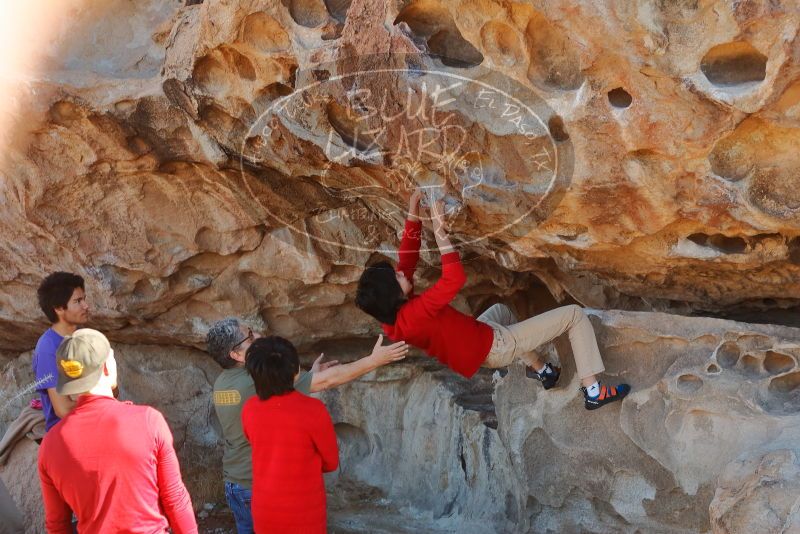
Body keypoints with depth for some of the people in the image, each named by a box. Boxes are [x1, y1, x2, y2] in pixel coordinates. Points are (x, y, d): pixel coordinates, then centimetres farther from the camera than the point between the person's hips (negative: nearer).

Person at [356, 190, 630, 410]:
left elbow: (408, 257, -3)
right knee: (575, 315, -4)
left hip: (479, 346, 9)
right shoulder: (414, 313, -35)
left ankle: (542, 371, 41)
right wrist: (439, 229, -36)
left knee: (500, 309, 41)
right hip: (496, 346, -9)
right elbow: (455, 278, -39)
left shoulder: (392, 313, -9)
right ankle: (593, 392, 0)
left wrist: (413, 211, -8)